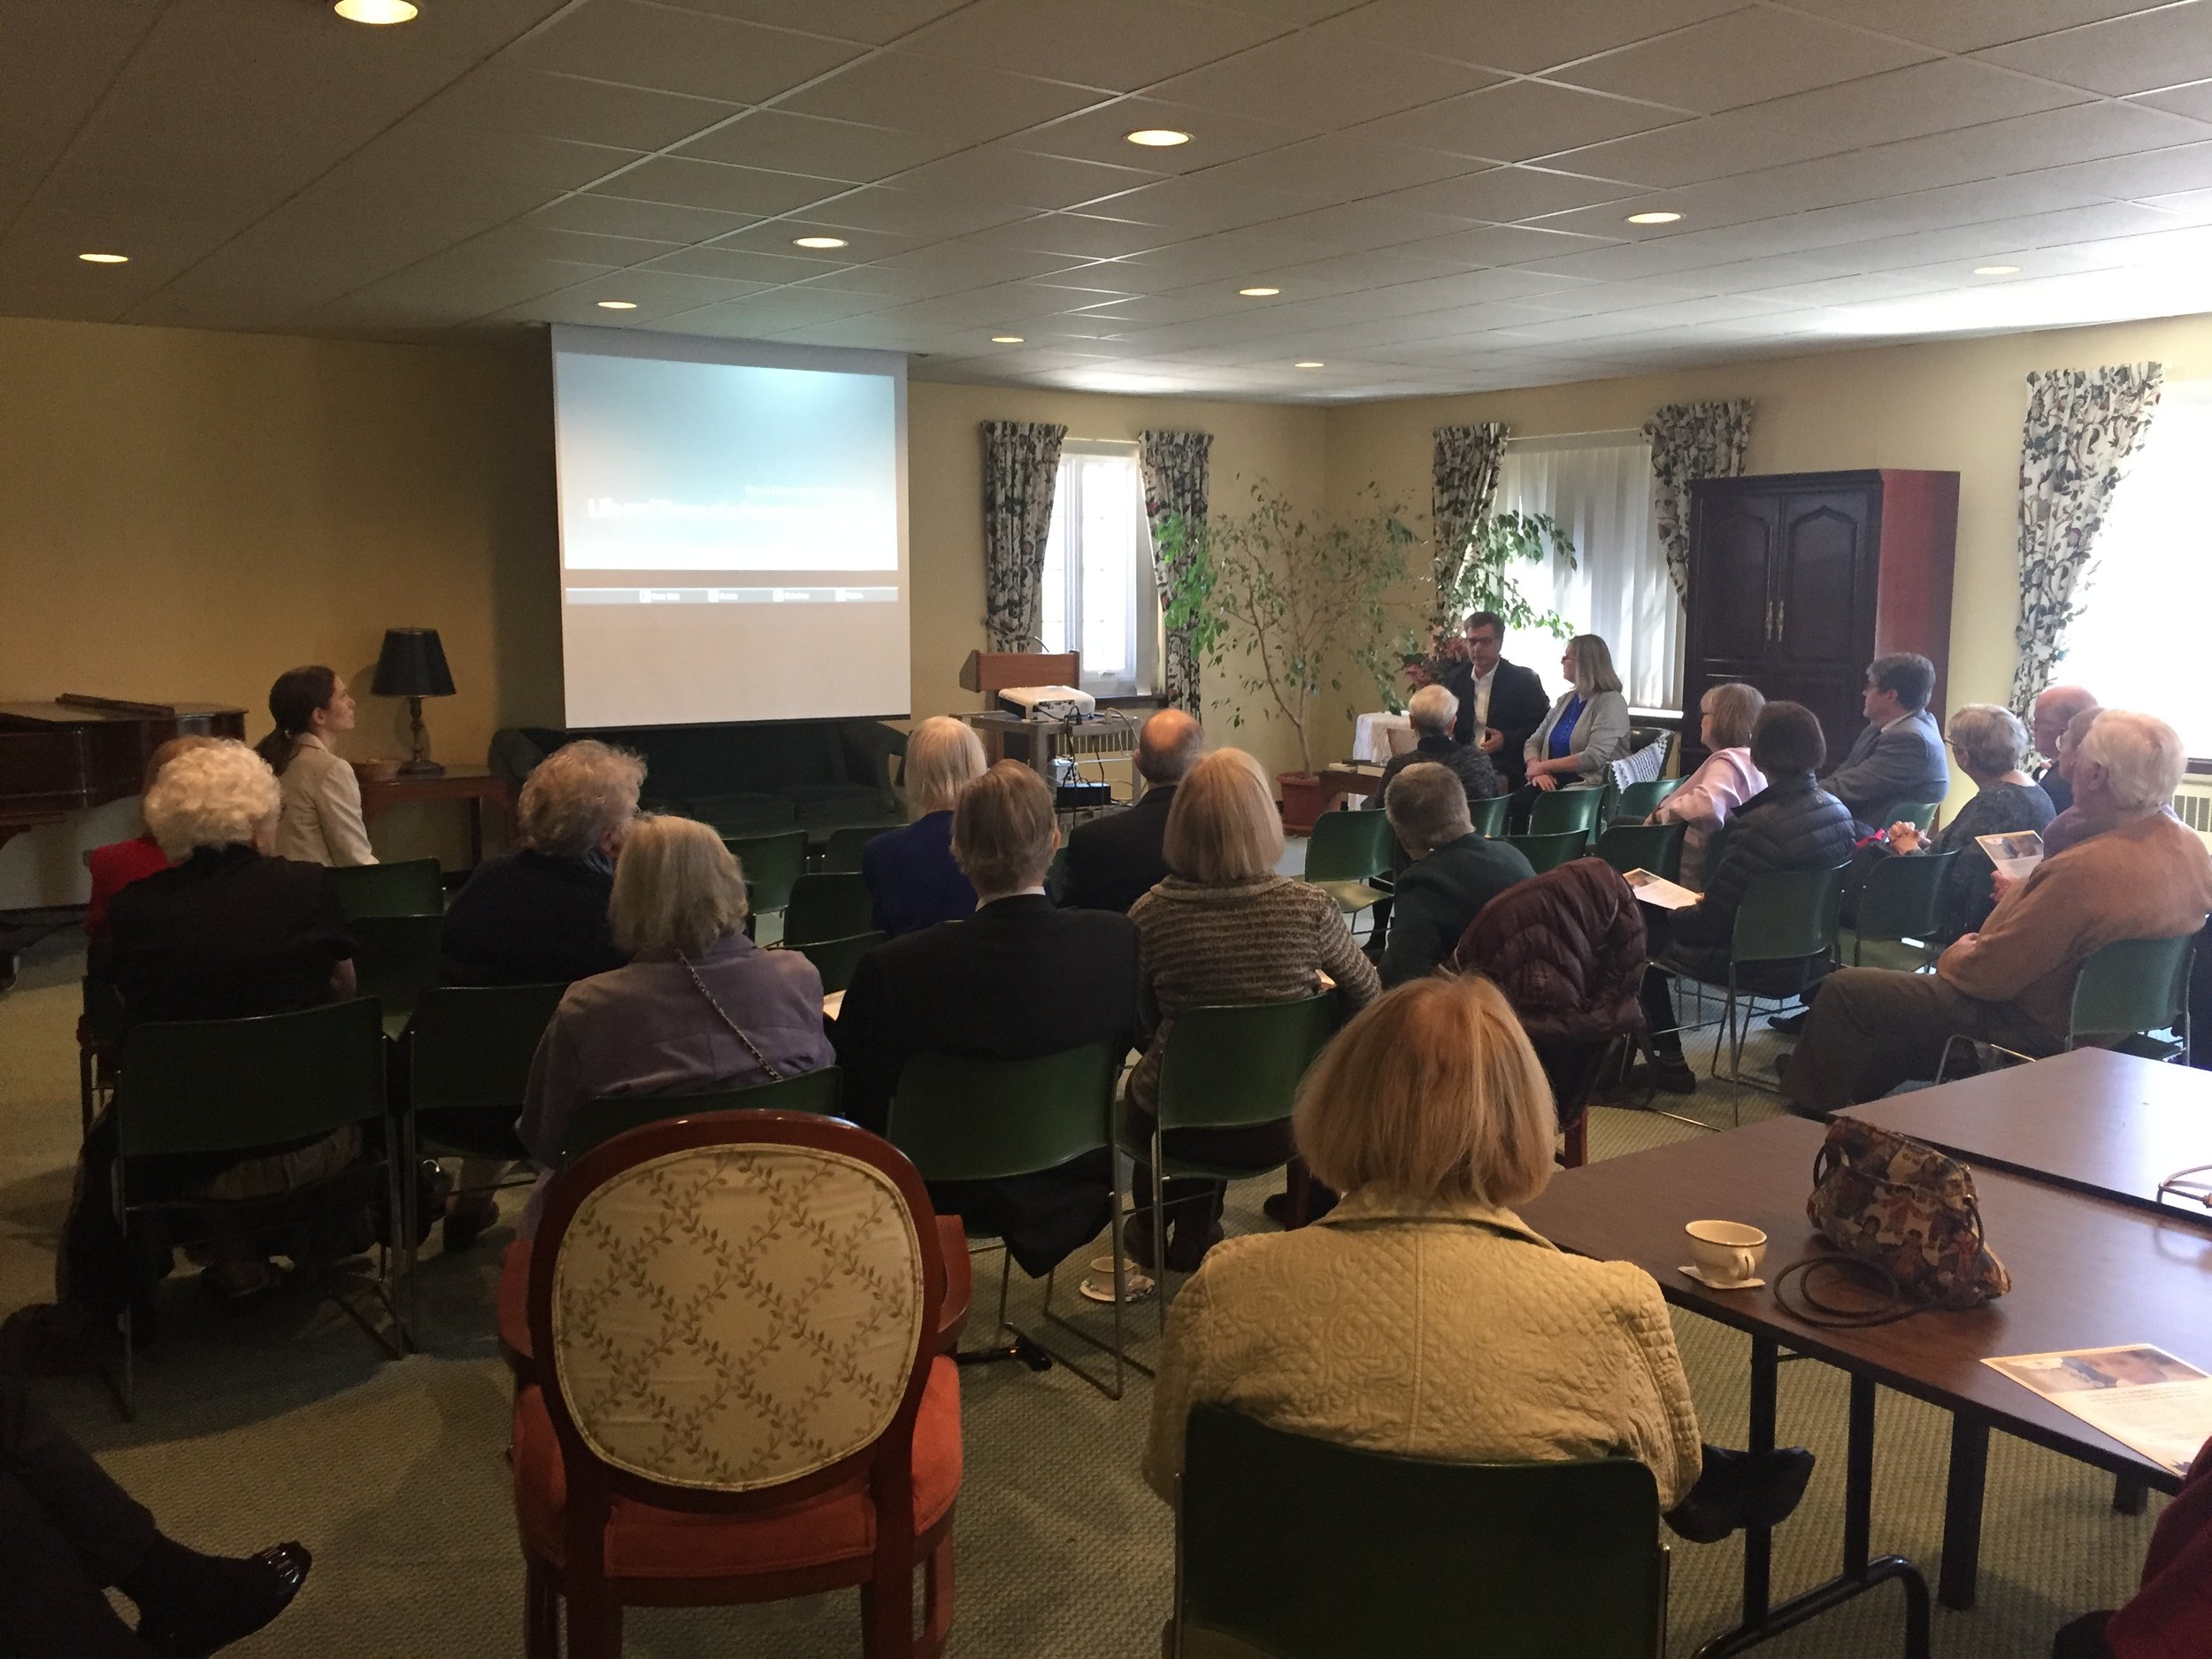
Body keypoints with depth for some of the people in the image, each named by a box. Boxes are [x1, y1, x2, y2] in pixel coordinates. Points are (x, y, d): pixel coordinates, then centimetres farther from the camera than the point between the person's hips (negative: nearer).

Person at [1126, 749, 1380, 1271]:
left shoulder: (1149, 916, -17)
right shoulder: (1309, 907, -16)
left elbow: (1141, 1025, -3)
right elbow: (1365, 993, 0)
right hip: (1282, 1125, 1)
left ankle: (1153, 1226, 54)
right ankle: (1191, 1237, 48)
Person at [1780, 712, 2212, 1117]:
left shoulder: (2087, 869, -33)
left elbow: (1993, 973, -26)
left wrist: (1954, 956, -5)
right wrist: (2021, 896, 12)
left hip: (2033, 1029, -10)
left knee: (1844, 990, -1)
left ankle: (1818, 1115, 18)